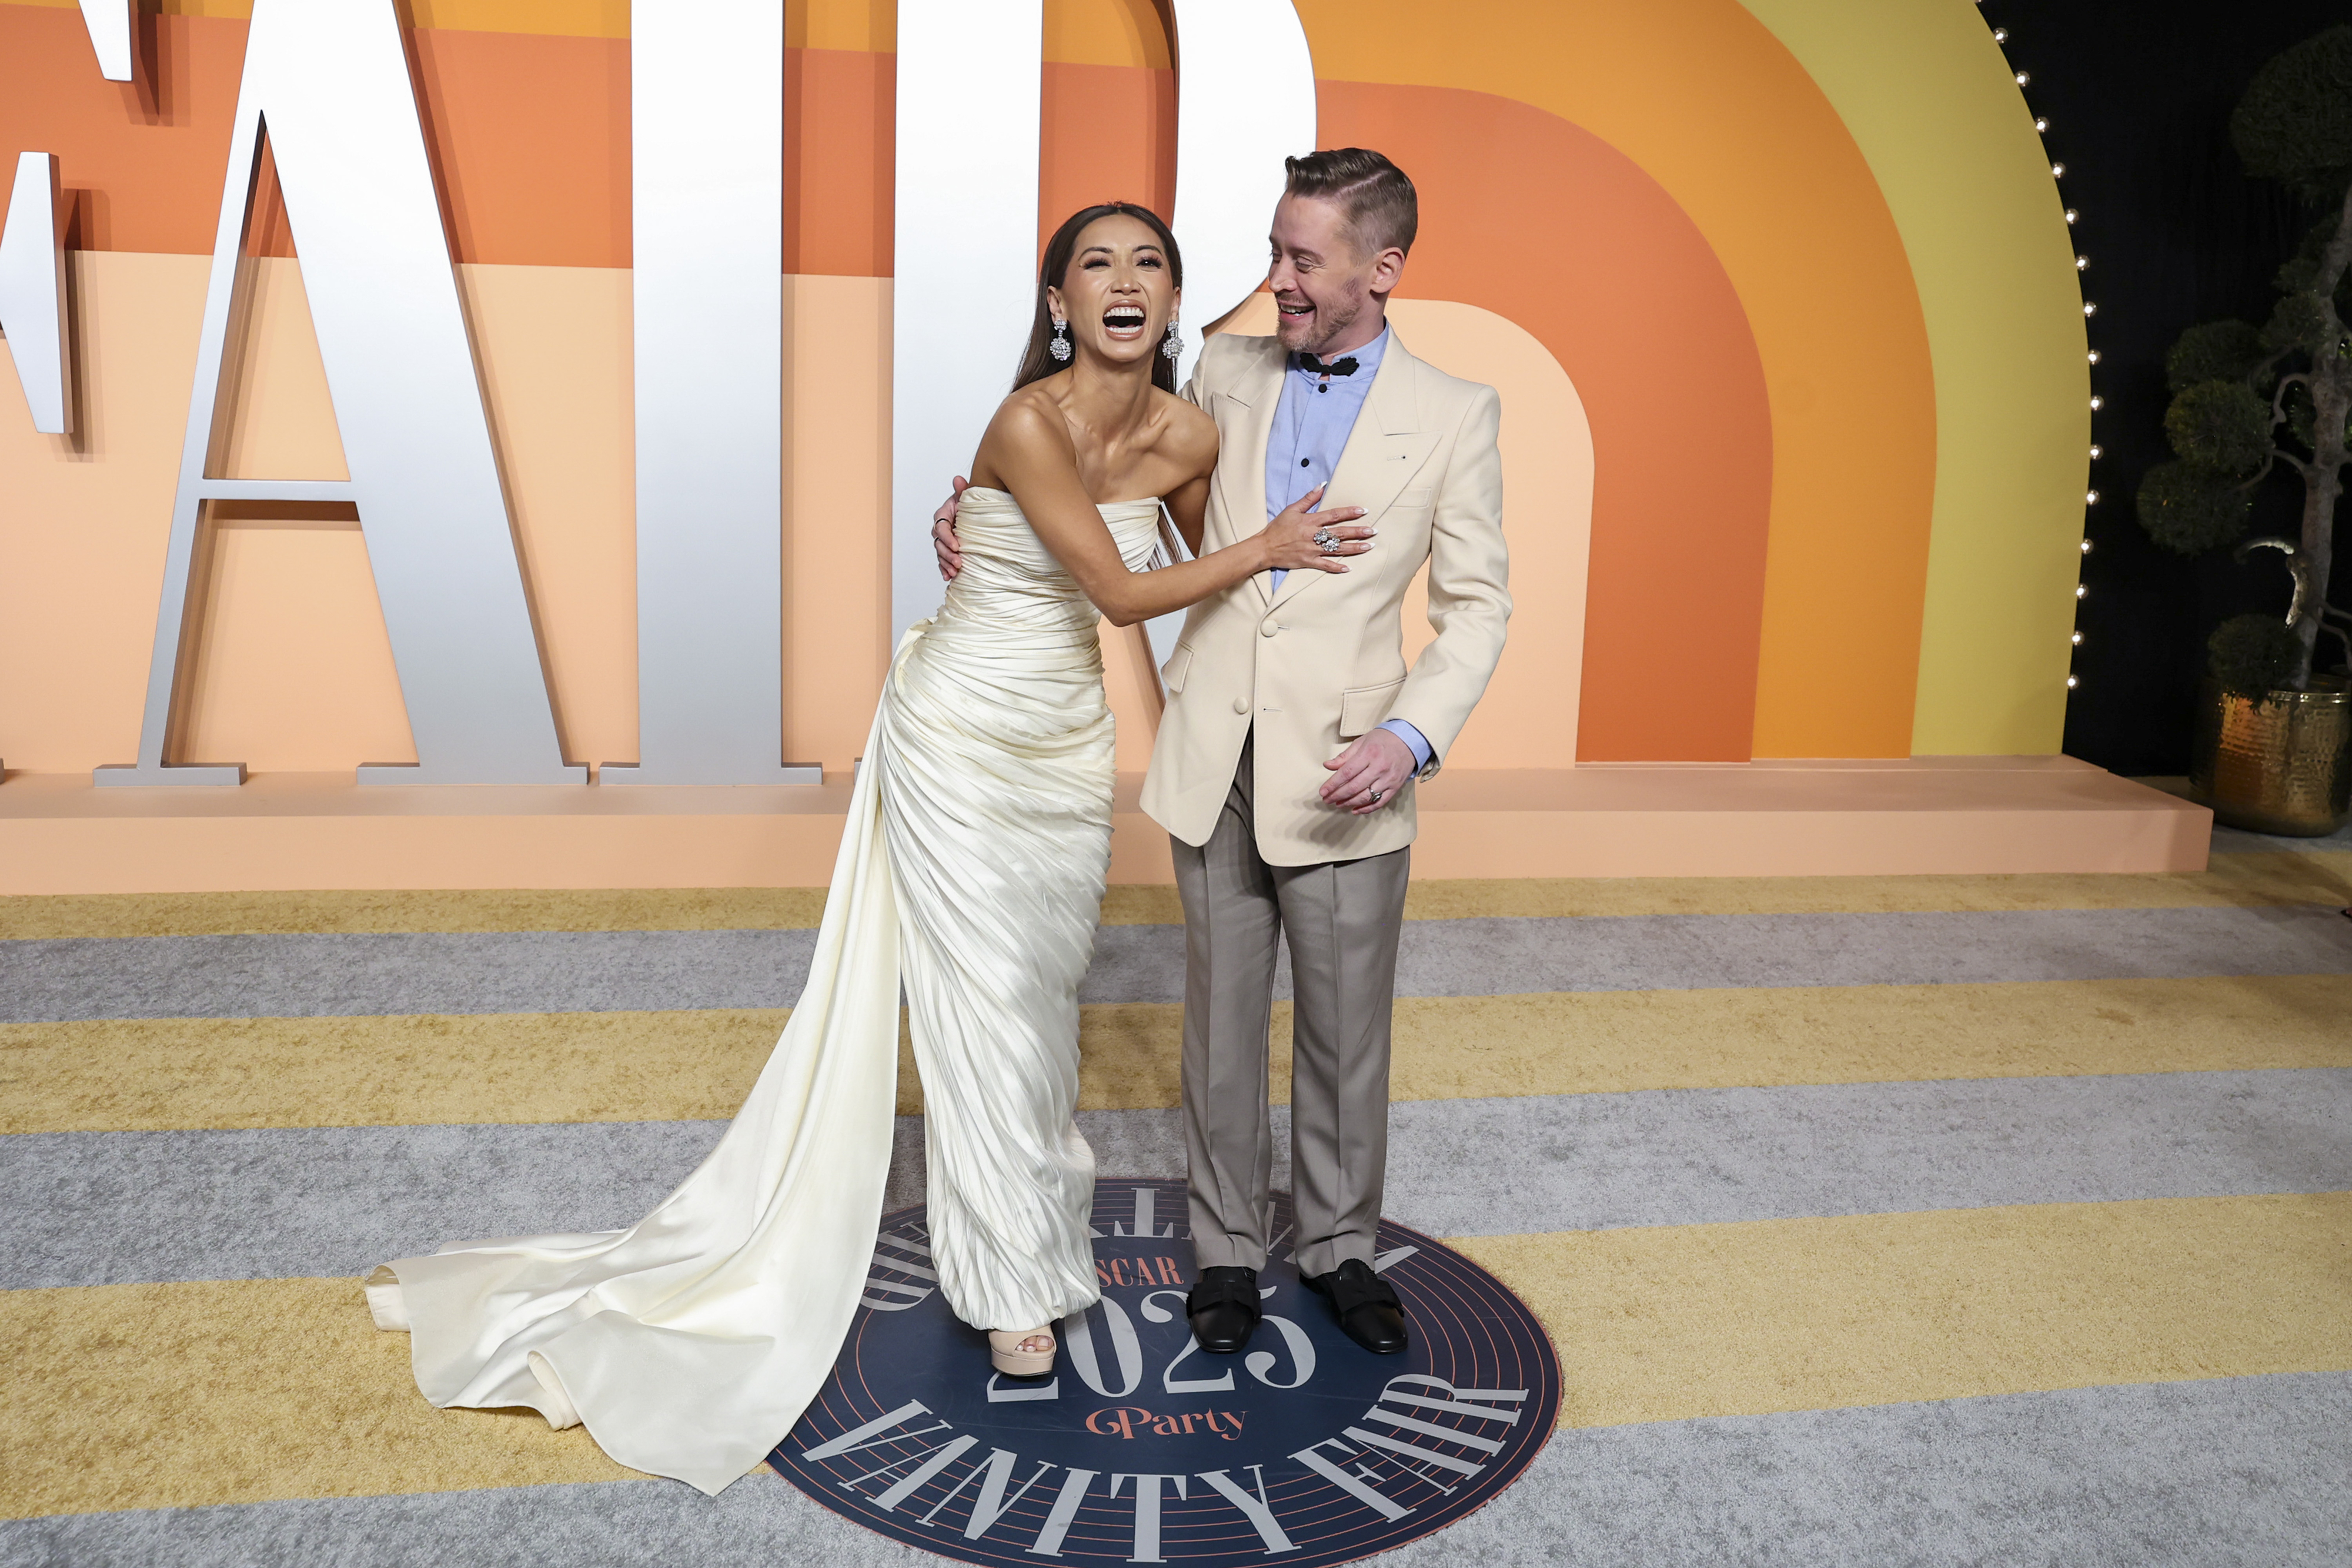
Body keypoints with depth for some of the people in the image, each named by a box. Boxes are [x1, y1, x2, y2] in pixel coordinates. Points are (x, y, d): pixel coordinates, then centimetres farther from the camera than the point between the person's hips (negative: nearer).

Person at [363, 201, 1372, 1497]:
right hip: (962, 733, -6)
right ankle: (1011, 1281, 23)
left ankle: (1029, 1205, 41)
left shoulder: (1186, 433, -3)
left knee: (1044, 990, 17)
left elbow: (1211, 563, 15)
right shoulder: (1029, 424, -23)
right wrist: (1269, 549, -13)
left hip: (1068, 743, 6)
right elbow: (1119, 592, -21)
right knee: (981, 999, 4)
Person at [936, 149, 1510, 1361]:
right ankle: (1228, 1247, 30)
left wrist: (1412, 737, -18)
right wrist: (983, 509, 6)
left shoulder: (1453, 416, -3)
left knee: (1344, 1031, 11)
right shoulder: (1225, 374, 5)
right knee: (1223, 1021, 12)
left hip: (1344, 781, -2)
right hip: (1215, 763, 2)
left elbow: (1476, 608, -2)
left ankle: (1336, 1242, 32)